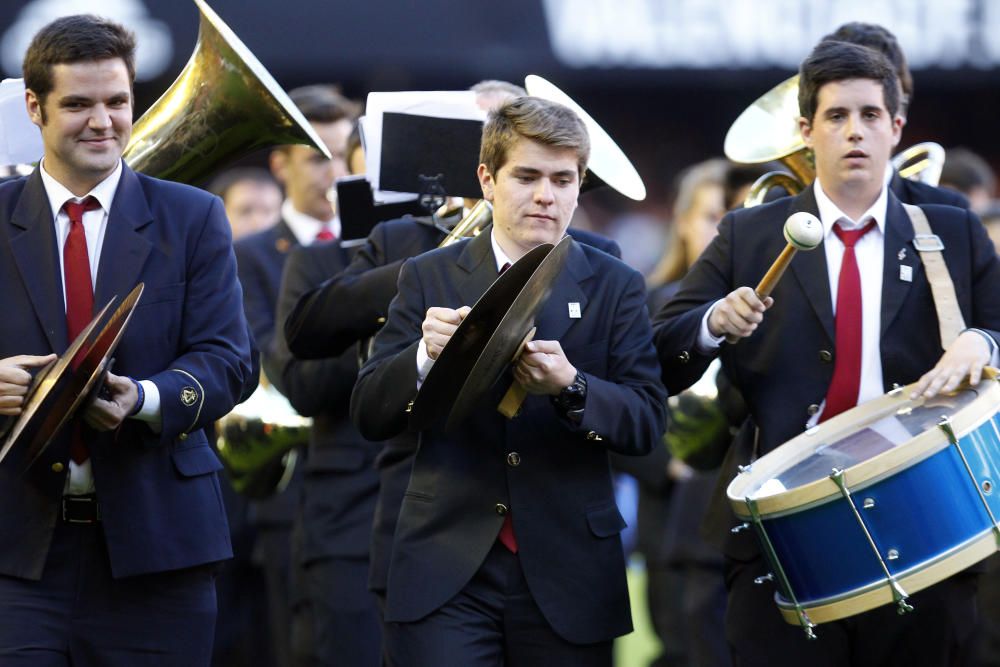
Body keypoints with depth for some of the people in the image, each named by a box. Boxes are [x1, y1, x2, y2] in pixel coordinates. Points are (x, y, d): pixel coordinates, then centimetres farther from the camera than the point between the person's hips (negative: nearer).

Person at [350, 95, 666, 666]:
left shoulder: (614, 287, 6)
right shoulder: (430, 278, 7)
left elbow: (647, 423, -2)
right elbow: (370, 414, 2)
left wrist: (570, 386, -22)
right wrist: (426, 356, -19)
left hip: (568, 573, 1)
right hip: (447, 573, 0)